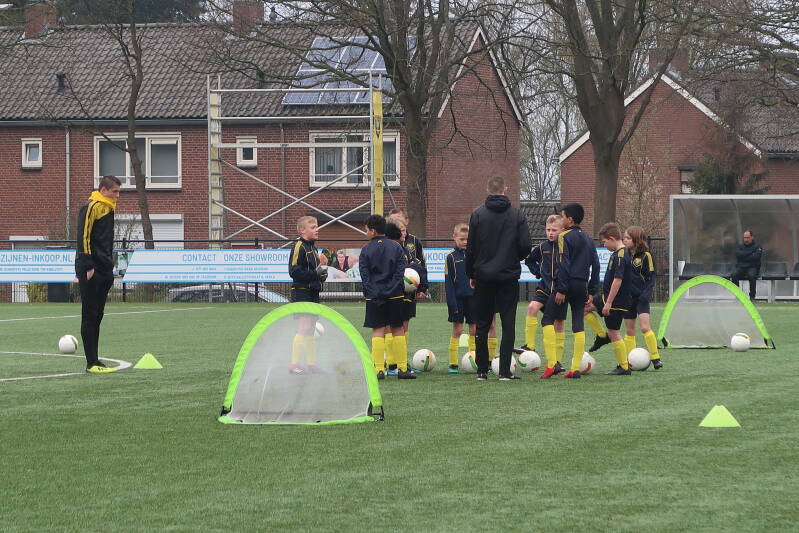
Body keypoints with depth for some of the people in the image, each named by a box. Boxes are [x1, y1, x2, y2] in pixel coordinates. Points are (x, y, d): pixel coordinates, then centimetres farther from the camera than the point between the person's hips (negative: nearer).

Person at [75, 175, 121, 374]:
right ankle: (92, 363, -6)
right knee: (90, 316, -6)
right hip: (91, 272, -9)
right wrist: (88, 266, -20)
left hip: (104, 271, 9)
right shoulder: (91, 207, -11)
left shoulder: (108, 208, 17)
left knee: (97, 315, 10)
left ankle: (94, 361, 14)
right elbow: (83, 237, -17)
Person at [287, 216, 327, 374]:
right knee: (303, 328, -12)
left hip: (313, 293, 9)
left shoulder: (312, 247, 17)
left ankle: (312, 364, 17)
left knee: (311, 329, 12)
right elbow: (294, 271, -19)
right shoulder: (299, 246, -11)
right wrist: (315, 274, -23)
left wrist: (322, 274, 8)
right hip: (301, 292, -9)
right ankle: (294, 364, -10)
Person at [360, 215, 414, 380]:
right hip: (395, 295, 1)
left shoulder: (366, 250, 0)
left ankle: (379, 369, -6)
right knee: (398, 330, 8)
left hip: (374, 296, -1)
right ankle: (402, 368, 8)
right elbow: (401, 271, -1)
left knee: (378, 331, 0)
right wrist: (394, 288, 2)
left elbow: (365, 276, -4)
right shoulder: (396, 247, 4)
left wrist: (372, 293, -3)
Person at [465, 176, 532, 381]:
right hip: (509, 276, -1)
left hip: (484, 277, 1)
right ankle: (505, 371, -4)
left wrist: (471, 274, 11)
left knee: (482, 325, 9)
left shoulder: (477, 215, -2)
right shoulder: (517, 215, -3)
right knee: (508, 324, 3)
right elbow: (526, 247, -5)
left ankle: (482, 370, 10)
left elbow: (471, 249, -1)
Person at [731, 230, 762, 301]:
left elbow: (756, 257, -10)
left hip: (752, 268, -2)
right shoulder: (740, 247, 18)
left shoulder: (757, 247, 9)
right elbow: (738, 254, -4)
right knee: (734, 275, -31)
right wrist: (751, 253, -5)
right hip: (740, 268, 2)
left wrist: (744, 257, -5)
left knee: (752, 275, -37)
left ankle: (752, 296, -26)